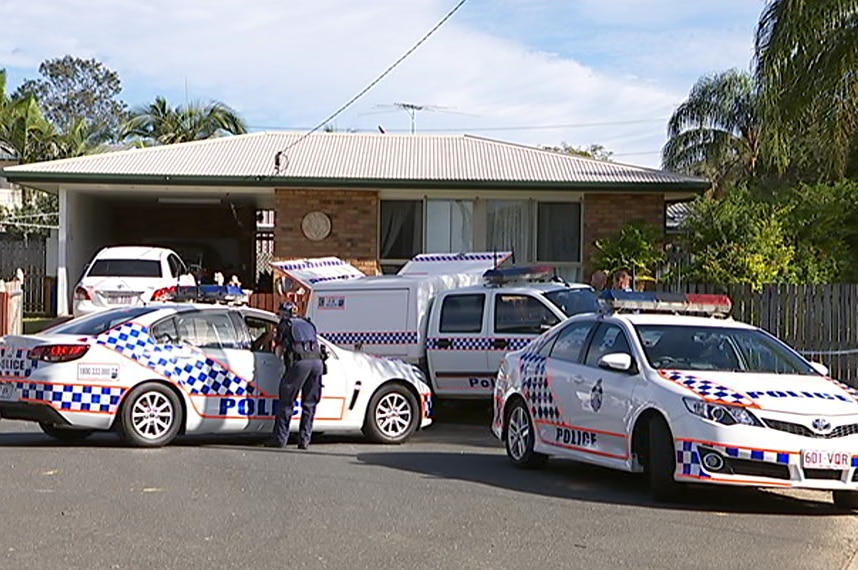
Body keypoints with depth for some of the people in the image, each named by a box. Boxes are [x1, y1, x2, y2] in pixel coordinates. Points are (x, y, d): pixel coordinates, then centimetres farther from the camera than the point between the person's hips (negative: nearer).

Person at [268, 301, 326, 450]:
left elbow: (279, 350, 18)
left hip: (300, 361, -4)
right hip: (317, 361, 4)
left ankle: (280, 439, 1)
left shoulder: (284, 325, 17)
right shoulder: (308, 324, 30)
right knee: (309, 403, 10)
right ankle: (304, 440, 7)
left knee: (287, 401, 2)